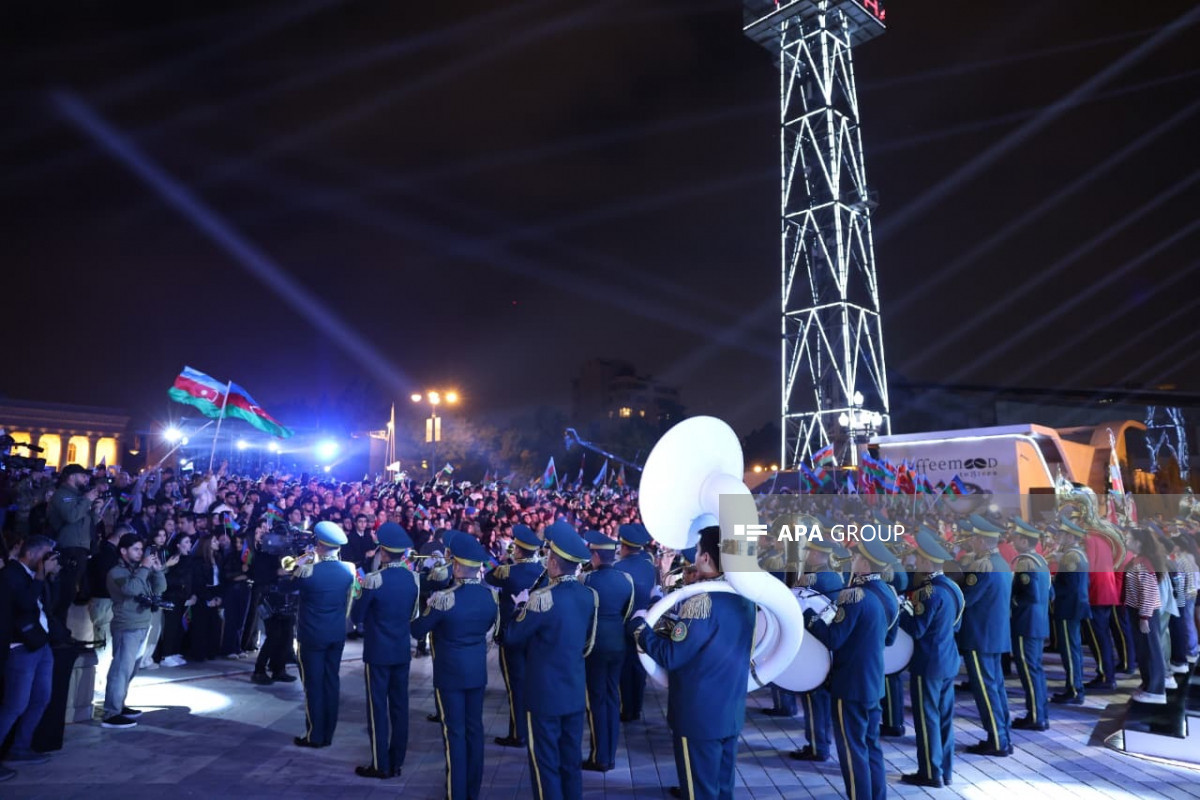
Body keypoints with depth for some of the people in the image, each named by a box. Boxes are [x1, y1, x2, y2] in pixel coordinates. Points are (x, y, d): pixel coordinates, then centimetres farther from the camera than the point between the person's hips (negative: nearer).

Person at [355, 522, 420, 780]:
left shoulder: (374, 579, -18)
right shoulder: (413, 578, -1)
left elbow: (358, 616, -6)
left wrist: (363, 588, 9)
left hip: (378, 652, -5)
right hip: (403, 650, 5)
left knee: (378, 707, 4)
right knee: (399, 705, 11)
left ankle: (380, 765, 11)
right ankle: (396, 762, 20)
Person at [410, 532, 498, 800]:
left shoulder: (444, 598, -22)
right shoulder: (489, 595, -5)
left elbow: (417, 630, -9)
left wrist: (430, 608, 8)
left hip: (450, 673, -5)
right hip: (478, 670, 5)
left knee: (455, 732, 4)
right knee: (474, 729, 14)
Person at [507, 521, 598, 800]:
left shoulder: (543, 598, -23)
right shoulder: (590, 595, -3)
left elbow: (512, 636, -10)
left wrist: (522, 607, 5)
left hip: (546, 693, -6)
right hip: (576, 691, 6)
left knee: (545, 761, 8)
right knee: (571, 760, 17)